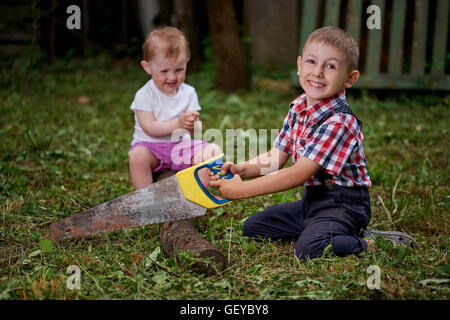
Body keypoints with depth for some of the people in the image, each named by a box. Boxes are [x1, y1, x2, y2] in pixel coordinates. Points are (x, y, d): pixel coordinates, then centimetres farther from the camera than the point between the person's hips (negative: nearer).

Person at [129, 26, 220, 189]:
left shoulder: (188, 93, 4)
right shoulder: (144, 95, -6)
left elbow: (194, 132, 1)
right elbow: (150, 128, -15)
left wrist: (192, 124, -25)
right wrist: (178, 124, -27)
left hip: (181, 145, 3)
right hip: (151, 146, -3)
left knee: (213, 151, -19)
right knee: (137, 156, -35)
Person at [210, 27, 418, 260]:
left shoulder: (339, 122, -25)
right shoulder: (297, 109, 2)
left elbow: (298, 174, -26)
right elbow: (275, 157, 7)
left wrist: (243, 190, -24)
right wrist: (240, 169, -13)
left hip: (341, 204, -9)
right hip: (311, 199, 9)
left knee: (308, 250, -32)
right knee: (252, 228, 12)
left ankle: (366, 243, -7)